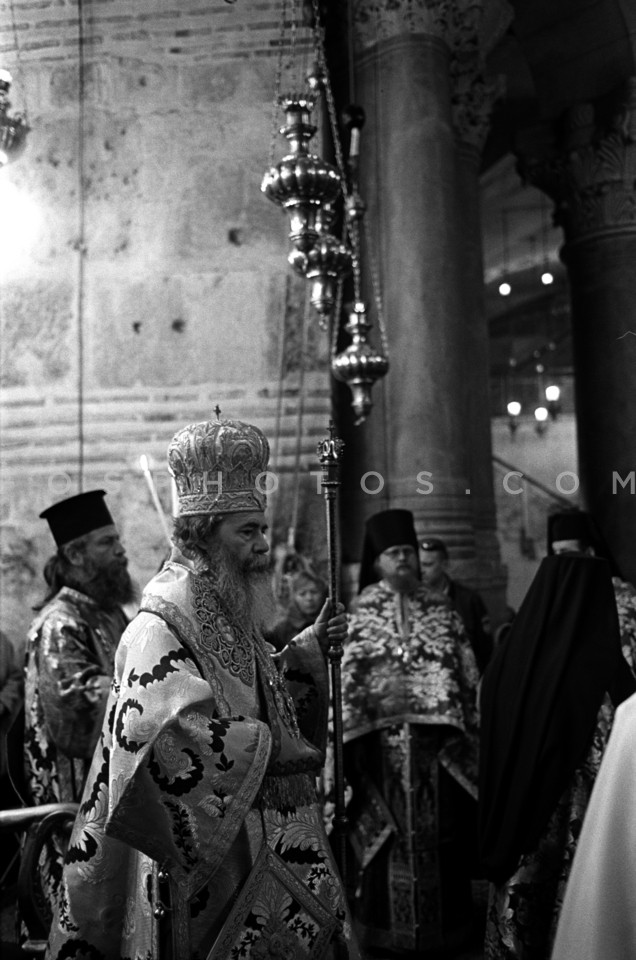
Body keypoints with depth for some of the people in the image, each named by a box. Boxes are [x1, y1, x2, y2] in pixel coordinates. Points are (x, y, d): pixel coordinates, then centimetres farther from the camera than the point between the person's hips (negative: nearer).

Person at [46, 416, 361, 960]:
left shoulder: (231, 618, 9)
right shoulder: (161, 627, -18)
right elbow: (169, 729, -32)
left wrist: (308, 647, 7)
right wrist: (272, 749, -24)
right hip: (209, 857, -8)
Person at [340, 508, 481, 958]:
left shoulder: (443, 612, 10)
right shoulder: (357, 614, 3)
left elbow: (468, 677, 10)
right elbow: (343, 679, 0)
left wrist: (471, 731, 6)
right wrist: (374, 698, -13)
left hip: (438, 745, 2)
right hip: (382, 745, -2)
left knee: (439, 834, 6)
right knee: (389, 835, 3)